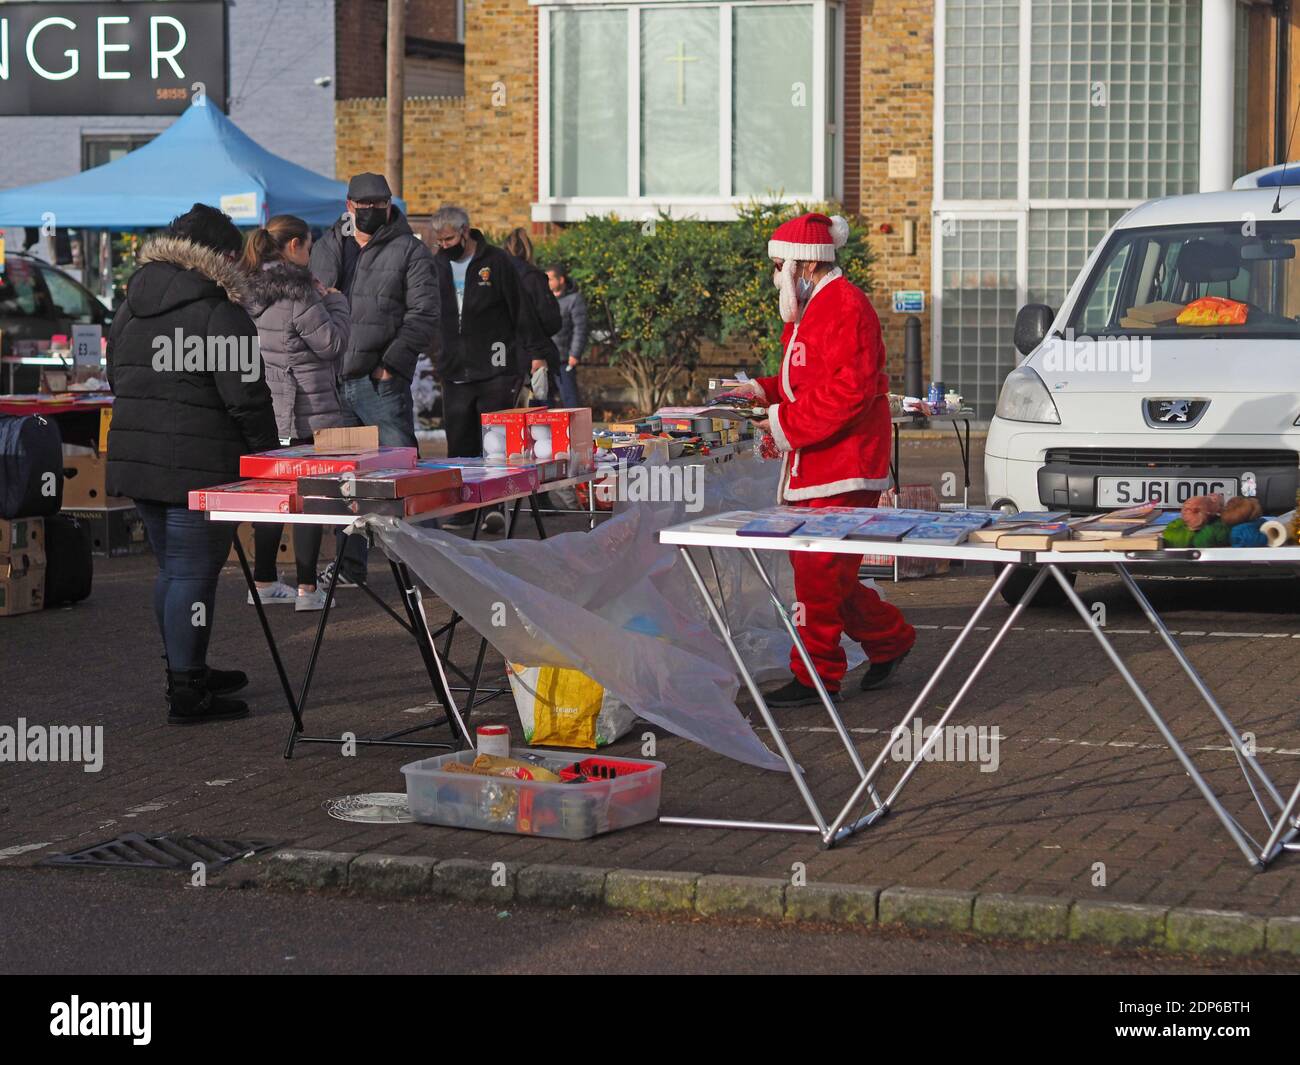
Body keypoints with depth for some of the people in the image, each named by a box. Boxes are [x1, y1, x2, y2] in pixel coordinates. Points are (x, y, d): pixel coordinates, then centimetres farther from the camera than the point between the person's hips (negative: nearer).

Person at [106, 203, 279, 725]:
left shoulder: (131, 308, 12)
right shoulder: (218, 313, -14)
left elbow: (118, 379, 21)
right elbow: (245, 396, -16)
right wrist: (267, 457, -6)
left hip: (134, 457, 8)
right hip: (200, 465, -8)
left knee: (171, 569, 19)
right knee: (193, 573, -3)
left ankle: (187, 670, 30)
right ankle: (186, 691, -2)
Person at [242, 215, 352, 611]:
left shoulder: (249, 290, 9)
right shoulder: (297, 292, -16)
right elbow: (332, 343, -14)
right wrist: (335, 302, 3)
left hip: (263, 411, 8)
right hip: (305, 413, -7)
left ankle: (263, 582, 20)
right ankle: (307, 588, 1)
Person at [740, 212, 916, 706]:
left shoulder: (844, 308, -15)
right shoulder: (813, 308, 19)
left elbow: (849, 391, -24)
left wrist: (788, 422, -19)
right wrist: (763, 390, 13)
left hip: (840, 469, -11)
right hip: (813, 467, 11)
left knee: (818, 571, -8)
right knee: (813, 567, 12)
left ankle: (817, 676, -2)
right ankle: (889, 638, 26)